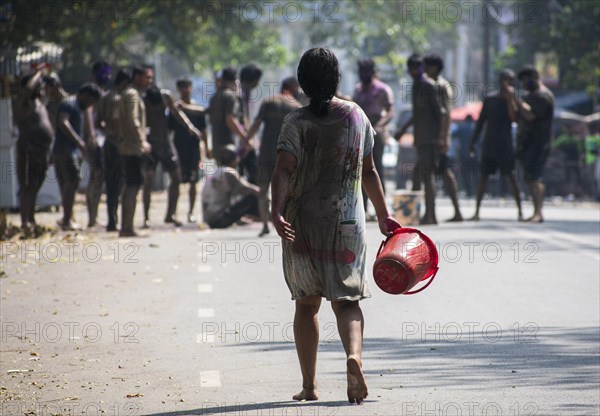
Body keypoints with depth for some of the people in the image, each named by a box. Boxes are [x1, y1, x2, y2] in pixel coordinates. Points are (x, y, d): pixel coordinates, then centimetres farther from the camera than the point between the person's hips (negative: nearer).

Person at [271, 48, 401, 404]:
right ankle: (354, 353, -27)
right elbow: (369, 171, 9)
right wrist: (383, 215, 18)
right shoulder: (356, 116, 4)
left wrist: (277, 211, -29)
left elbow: (284, 170, -19)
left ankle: (309, 385, 11)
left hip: (303, 222, -1)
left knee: (307, 303, 11)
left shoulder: (297, 122, -5)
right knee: (346, 298, 4)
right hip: (347, 221, 1)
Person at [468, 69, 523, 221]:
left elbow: (514, 118, -18)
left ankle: (520, 211, -2)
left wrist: (510, 99, -20)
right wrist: (472, 142, 9)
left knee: (511, 177, -5)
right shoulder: (489, 100, 8)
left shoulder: (511, 100, 0)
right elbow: (480, 122, 12)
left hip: (505, 145, -3)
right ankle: (477, 211, 4)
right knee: (483, 176, 1)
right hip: (488, 144, 3)